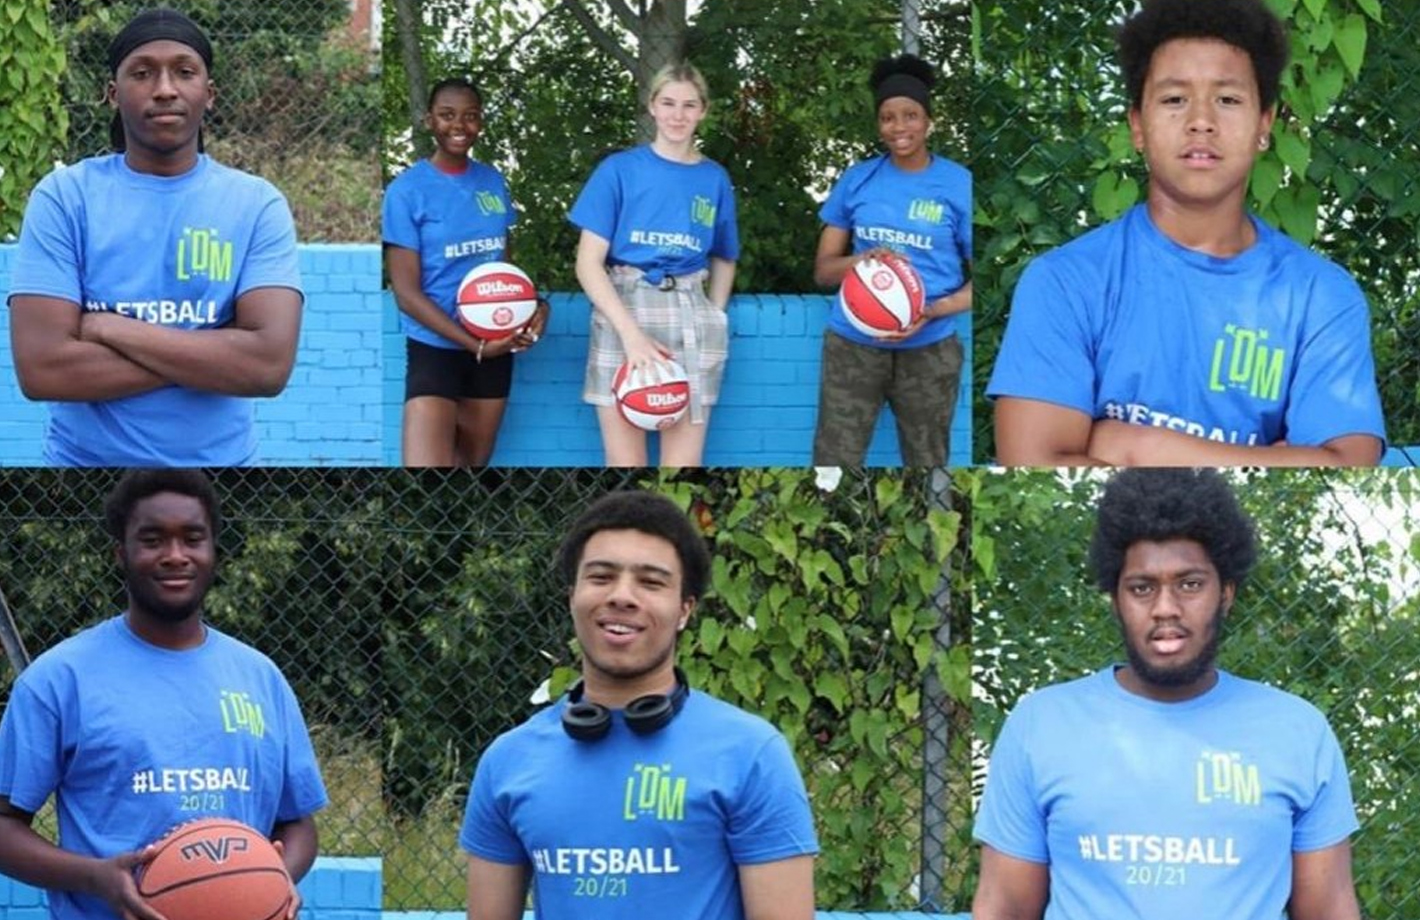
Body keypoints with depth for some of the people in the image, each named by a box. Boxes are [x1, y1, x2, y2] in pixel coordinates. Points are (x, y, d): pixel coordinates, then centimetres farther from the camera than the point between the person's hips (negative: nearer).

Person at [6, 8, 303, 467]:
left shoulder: (257, 204, -4)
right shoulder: (63, 197, -6)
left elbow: (270, 364, -16)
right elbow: (41, 368, -16)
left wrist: (110, 328, -16)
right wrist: (216, 355, -16)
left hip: (218, 461, 1)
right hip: (85, 459, -1)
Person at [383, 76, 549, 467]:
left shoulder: (493, 182, 6)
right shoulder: (407, 190, -9)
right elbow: (407, 293, -12)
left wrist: (533, 303, -5)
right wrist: (475, 344, -19)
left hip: (496, 348, 6)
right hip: (436, 349, -6)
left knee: (473, 462, 16)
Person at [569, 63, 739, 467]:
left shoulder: (714, 179, 11)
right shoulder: (619, 169, 2)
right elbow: (588, 262, -4)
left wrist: (715, 318, 5)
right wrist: (631, 332, -16)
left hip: (690, 318, 2)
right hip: (624, 312, -2)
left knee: (683, 463, -3)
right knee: (625, 463, -3)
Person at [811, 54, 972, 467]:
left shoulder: (960, 185, -2)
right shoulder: (857, 180, 5)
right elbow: (823, 268, 8)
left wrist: (931, 312, -19)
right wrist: (863, 261, -15)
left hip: (927, 351, -1)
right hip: (853, 345, 2)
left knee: (927, 462, 8)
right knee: (833, 461, -2)